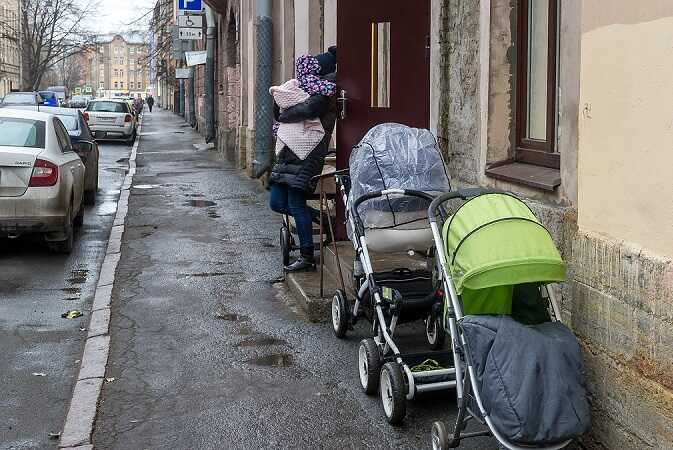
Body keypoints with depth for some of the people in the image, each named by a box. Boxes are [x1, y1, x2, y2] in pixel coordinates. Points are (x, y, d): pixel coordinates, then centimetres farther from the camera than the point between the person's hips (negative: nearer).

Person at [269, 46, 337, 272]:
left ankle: (307, 257, 2)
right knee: (277, 203, 9)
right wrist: (279, 99, 5)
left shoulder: (324, 93, -8)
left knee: (296, 205, -8)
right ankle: (319, 216, 24)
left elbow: (307, 110, -28)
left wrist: (283, 114, -11)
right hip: (289, 155, 10)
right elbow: (280, 114, 25)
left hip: (306, 158, -10)